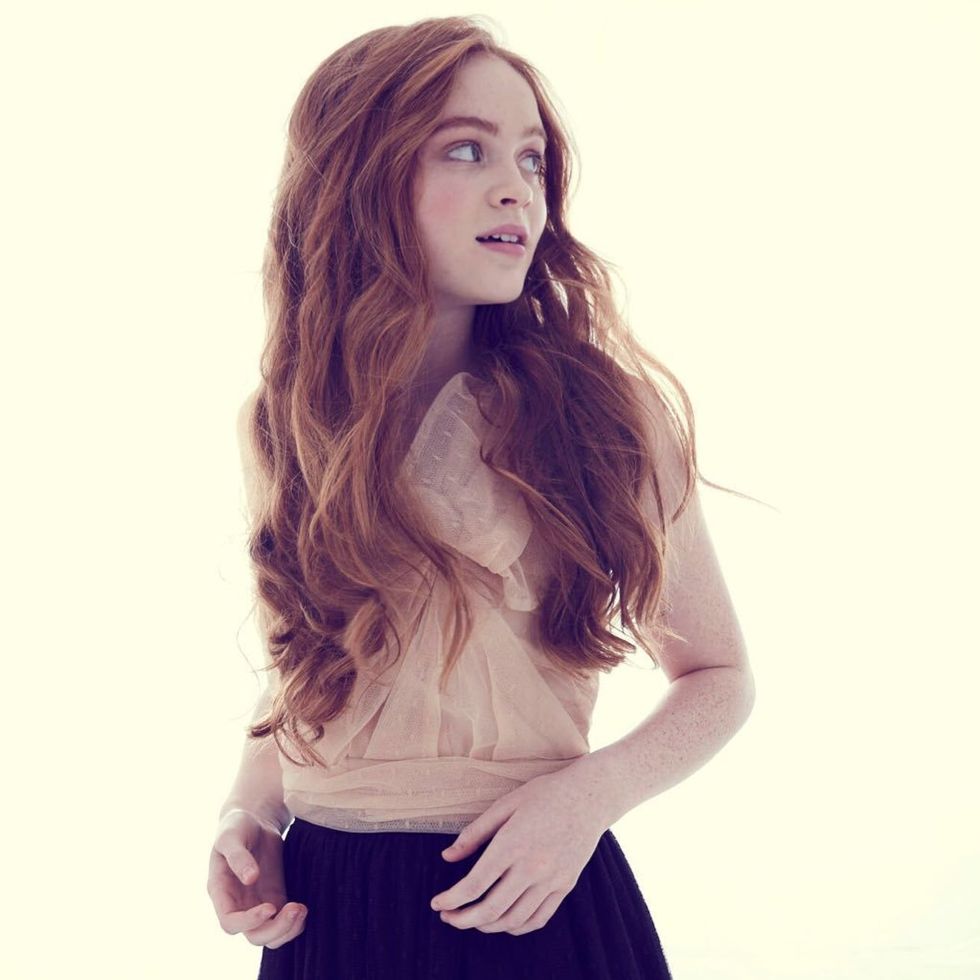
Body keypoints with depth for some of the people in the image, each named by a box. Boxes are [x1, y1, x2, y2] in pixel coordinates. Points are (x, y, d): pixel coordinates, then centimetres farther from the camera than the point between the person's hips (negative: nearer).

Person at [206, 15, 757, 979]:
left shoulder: (609, 410, -9)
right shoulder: (283, 426, 0)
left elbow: (717, 674, 0)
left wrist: (594, 789, -16)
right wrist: (249, 806, -3)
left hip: (531, 902, -2)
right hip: (320, 901, 3)